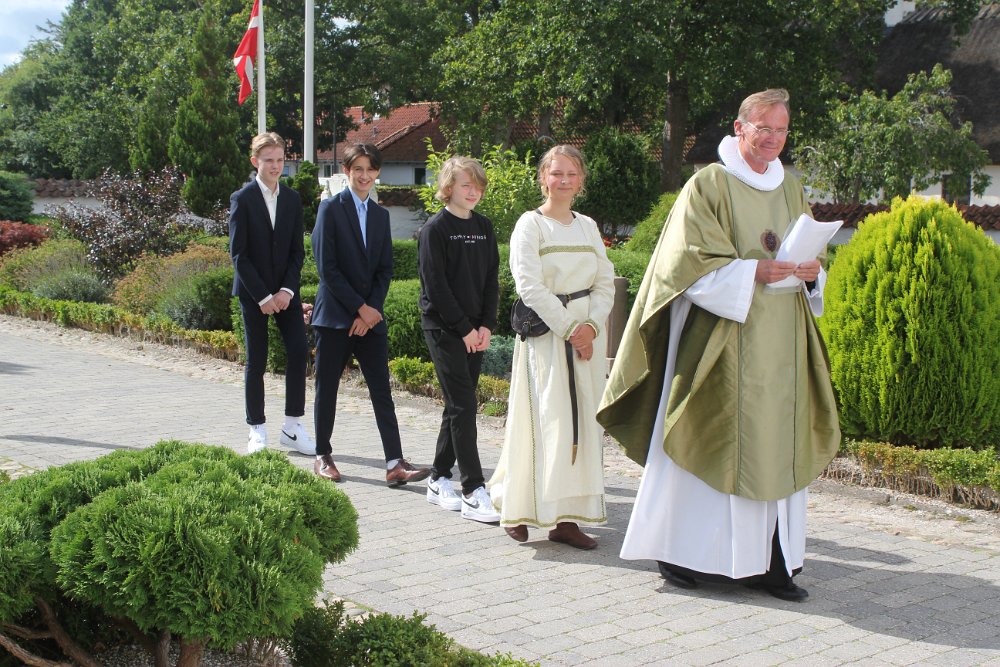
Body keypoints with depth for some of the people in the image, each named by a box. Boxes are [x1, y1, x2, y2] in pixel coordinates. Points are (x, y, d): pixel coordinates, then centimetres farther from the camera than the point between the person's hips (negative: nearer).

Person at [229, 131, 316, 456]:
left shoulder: (292, 199, 7)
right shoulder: (242, 199, -5)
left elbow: (297, 251, 6)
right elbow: (238, 254, -9)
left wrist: (286, 290, -8)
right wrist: (262, 296, -14)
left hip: (284, 291, 3)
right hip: (252, 292, -3)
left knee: (299, 350, -7)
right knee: (256, 360, 1)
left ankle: (292, 425, 3)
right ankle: (257, 430, 10)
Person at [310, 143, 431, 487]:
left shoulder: (381, 214, 13)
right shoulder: (331, 207, -3)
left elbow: (385, 269, 10)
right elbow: (327, 267, -10)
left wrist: (371, 310, -5)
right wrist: (360, 308, -12)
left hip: (370, 316, 4)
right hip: (335, 314, -4)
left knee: (382, 391, -2)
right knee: (327, 387, 5)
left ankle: (395, 464, -5)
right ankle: (323, 456, 18)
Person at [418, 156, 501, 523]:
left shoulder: (484, 227, 11)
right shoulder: (435, 229, -7)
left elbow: (491, 279, 11)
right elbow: (436, 286, -12)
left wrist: (486, 325, -1)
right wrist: (464, 328, -13)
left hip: (474, 331, 6)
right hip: (443, 328, -6)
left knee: (459, 406, 10)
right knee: (463, 406, -10)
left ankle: (439, 479, 21)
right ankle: (473, 492, -10)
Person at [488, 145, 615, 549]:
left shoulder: (588, 227, 14)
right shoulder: (530, 225, -2)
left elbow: (606, 282, 10)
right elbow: (530, 285, -11)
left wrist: (592, 326, -7)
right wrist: (569, 329, -14)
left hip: (587, 334, 5)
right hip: (545, 333, -5)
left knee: (581, 422, 2)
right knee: (544, 421, -7)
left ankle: (567, 517, 6)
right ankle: (518, 511, 4)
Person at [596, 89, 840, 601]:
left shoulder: (791, 191, 17)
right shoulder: (709, 186, -3)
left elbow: (807, 258, 20)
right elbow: (693, 263, -11)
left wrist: (811, 273, -2)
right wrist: (755, 273, -20)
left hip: (778, 344, 6)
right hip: (719, 340, -6)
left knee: (776, 446, 3)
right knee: (709, 441, -3)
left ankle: (766, 560, 8)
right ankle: (680, 552, 9)